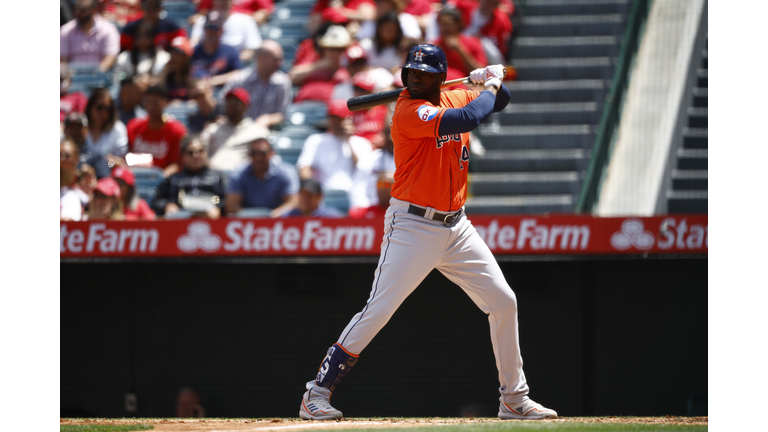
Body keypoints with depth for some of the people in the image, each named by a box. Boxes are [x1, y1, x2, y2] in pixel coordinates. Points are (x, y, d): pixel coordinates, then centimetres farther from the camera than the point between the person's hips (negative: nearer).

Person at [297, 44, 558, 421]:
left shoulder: (453, 99, 8)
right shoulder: (409, 111, -16)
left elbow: (499, 101, 25)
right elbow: (465, 120, -28)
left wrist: (491, 79, 3)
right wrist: (489, 88, -10)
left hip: (456, 227, 7)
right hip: (412, 227, -7)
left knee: (503, 303, 7)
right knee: (378, 311, -14)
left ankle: (514, 398, 18)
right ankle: (317, 393, -8)